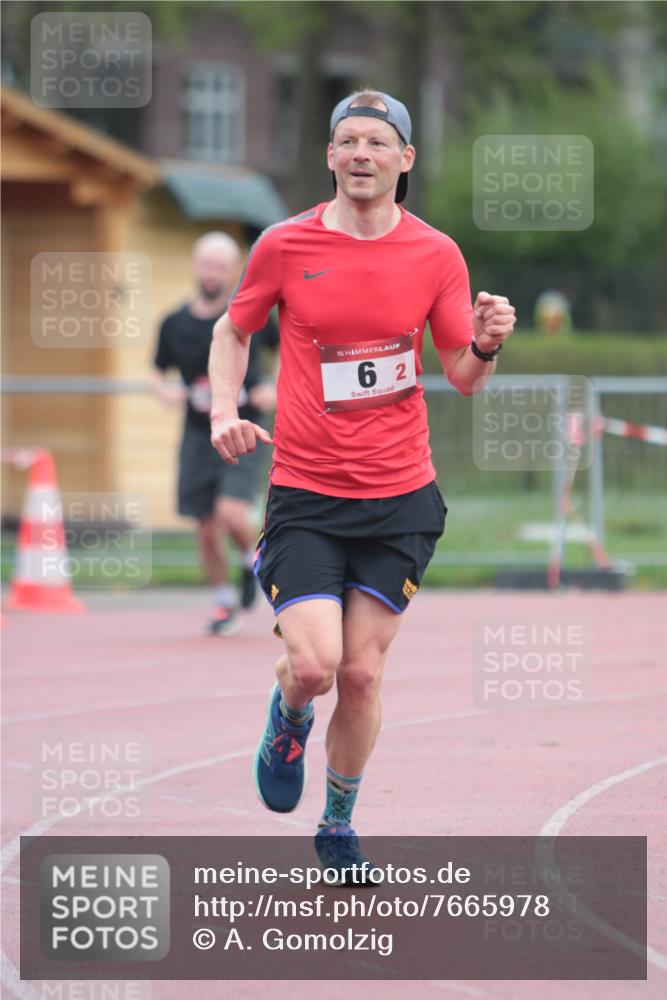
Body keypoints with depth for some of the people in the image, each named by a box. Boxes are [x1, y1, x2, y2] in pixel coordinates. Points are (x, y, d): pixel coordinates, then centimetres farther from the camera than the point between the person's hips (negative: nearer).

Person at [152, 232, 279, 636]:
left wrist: (275, 389, -5)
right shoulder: (175, 324, 1)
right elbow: (158, 371, 16)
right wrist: (164, 390, -7)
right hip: (198, 435, 3)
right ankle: (225, 602, 27)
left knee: (232, 513, -21)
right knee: (207, 529, 6)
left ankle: (254, 558, 13)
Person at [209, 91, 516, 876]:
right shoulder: (285, 245, -3)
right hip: (304, 494, -1)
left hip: (400, 497, 1)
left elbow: (462, 376, 6)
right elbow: (232, 330, 13)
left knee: (361, 673, 4)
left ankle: (339, 825, 25)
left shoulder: (436, 255, 0)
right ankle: (288, 716, 23)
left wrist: (486, 346, -16)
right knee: (314, 664, -15)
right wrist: (224, 410, -3)